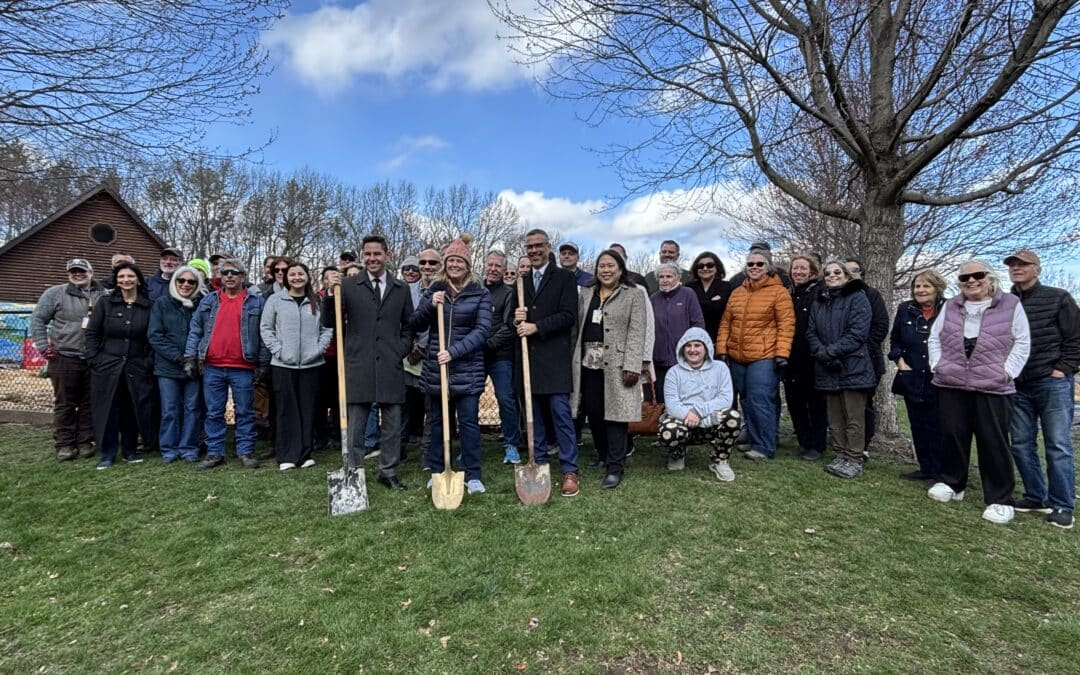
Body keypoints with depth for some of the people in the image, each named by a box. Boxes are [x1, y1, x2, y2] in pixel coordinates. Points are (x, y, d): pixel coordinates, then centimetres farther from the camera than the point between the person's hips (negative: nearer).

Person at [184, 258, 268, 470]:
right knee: (214, 413, 9)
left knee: (245, 412, 5)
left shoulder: (256, 302, 2)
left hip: (243, 368, -3)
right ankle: (215, 453, 18)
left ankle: (246, 452, 14)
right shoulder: (208, 301, 10)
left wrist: (263, 363, -2)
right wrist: (190, 358, 3)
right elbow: (195, 330, 11)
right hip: (212, 367, 3)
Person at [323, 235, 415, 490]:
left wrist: (401, 350, 3)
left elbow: (409, 326, 16)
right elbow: (329, 323, -1)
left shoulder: (401, 289, 9)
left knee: (392, 424, 10)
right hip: (358, 366, -2)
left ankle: (388, 471, 24)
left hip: (390, 366, 2)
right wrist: (332, 294, -16)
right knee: (354, 425, 5)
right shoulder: (348, 285, 1)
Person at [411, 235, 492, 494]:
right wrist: (430, 305, -14)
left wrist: (454, 351, -20)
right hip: (435, 367, 3)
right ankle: (436, 472, 22)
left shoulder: (480, 294, 0)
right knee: (436, 421, 10)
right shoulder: (434, 290, 7)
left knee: (469, 421, -1)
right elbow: (415, 325, 5)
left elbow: (482, 330, -9)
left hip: (468, 369, -2)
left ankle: (473, 475, 9)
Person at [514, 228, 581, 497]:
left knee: (560, 412, -6)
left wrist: (536, 327, -14)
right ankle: (539, 465, 21)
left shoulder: (564, 278, 1)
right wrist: (517, 319, -4)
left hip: (555, 357, -5)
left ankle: (569, 471, 1)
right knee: (535, 415, 10)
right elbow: (514, 317, 20)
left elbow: (568, 316, -9)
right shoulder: (521, 282, 17)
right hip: (529, 357, 5)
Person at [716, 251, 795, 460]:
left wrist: (782, 352, -15)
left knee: (760, 401, -9)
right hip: (736, 357, 6)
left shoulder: (778, 292, -2)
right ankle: (752, 439, 25)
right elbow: (726, 322, 14)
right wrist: (722, 349, 6)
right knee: (747, 401, 13)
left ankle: (764, 447, 2)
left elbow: (786, 324, -8)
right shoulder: (736, 293, 15)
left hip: (764, 357, -6)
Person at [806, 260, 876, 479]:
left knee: (854, 418, 0)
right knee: (835, 418, 12)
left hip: (853, 368, -6)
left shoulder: (857, 298, -3)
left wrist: (831, 351, -19)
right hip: (828, 370, 6)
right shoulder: (819, 302, 16)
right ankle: (841, 456, 22)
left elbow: (857, 333, -14)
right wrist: (820, 352, -11)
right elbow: (811, 332, 8)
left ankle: (854, 461, 8)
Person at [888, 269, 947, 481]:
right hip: (912, 379, 4)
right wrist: (899, 360, 2)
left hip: (939, 381, -4)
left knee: (936, 428, 0)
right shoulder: (905, 309, 6)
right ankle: (925, 468, 23)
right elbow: (894, 339, 15)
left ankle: (939, 472, 11)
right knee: (918, 426, 11)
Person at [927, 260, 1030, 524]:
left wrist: (1007, 370, -6)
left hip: (992, 386, -3)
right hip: (951, 384, 3)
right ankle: (951, 483, 23)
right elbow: (934, 338, 16)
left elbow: (1022, 341, 2)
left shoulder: (1010, 304, 2)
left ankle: (1000, 499, 10)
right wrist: (937, 364, 5)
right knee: (952, 435, 8)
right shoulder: (950, 307, 12)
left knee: (993, 441, 0)